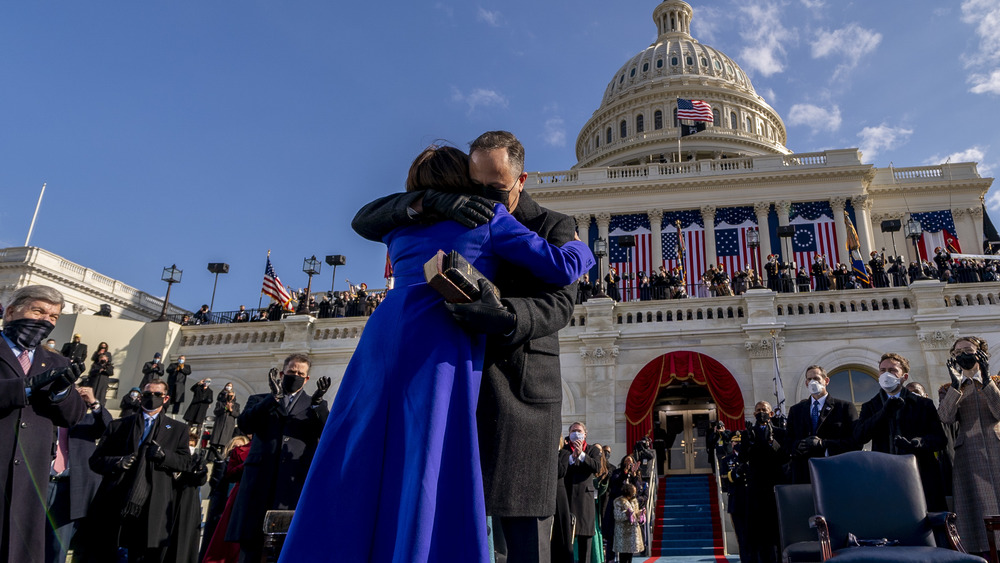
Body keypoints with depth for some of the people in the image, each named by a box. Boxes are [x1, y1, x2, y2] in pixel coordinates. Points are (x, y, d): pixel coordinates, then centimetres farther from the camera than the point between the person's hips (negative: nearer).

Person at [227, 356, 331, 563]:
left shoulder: (315, 406, 18)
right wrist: (274, 397, -9)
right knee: (250, 543, 0)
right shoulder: (260, 400, 20)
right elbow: (245, 423, 0)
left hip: (296, 481, -1)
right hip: (260, 479, 1)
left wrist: (317, 403, -14)